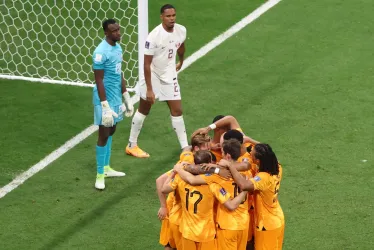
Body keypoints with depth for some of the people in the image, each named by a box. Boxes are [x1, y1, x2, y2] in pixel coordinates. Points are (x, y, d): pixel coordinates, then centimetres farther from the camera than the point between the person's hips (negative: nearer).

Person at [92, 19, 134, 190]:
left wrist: (126, 97, 18)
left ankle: (106, 168, 31)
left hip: (116, 97, 9)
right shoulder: (101, 52, -21)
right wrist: (105, 106, -22)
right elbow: (99, 81, -20)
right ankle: (100, 175, 6)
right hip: (105, 98, -9)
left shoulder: (117, 47, 7)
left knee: (111, 131, 18)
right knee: (104, 134, -2)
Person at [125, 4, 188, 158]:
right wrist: (149, 89, -23)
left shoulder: (181, 31, -10)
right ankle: (131, 146, 22)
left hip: (169, 76, 4)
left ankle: (185, 147, 12)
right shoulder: (154, 36, -27)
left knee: (177, 111, 4)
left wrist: (181, 63, 31)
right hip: (152, 76, -4)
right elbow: (147, 64, -23)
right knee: (143, 111, 9)